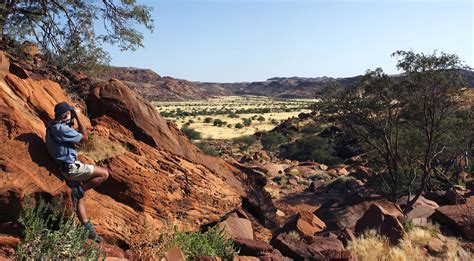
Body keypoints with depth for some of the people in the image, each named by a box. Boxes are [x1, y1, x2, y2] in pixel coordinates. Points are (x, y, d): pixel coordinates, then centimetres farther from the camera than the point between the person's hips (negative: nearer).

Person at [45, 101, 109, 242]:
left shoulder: (52, 126, 11)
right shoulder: (62, 128, -20)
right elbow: (85, 137, -13)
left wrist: (73, 118, 15)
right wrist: (78, 117, -9)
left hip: (68, 168, 10)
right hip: (71, 167, -10)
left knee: (79, 199, 14)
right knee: (104, 174, -10)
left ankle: (88, 230, 21)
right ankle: (78, 191, -4)